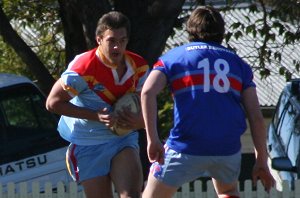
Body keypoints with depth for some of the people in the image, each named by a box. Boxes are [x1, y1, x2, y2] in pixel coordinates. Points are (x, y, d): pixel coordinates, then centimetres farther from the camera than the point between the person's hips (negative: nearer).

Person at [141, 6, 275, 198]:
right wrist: (262, 162, 12)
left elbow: (148, 92, -9)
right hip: (228, 149, 3)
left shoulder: (172, 57, 11)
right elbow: (256, 117, 8)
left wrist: (153, 139, -11)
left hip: (186, 148, -3)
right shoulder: (238, 63, 16)